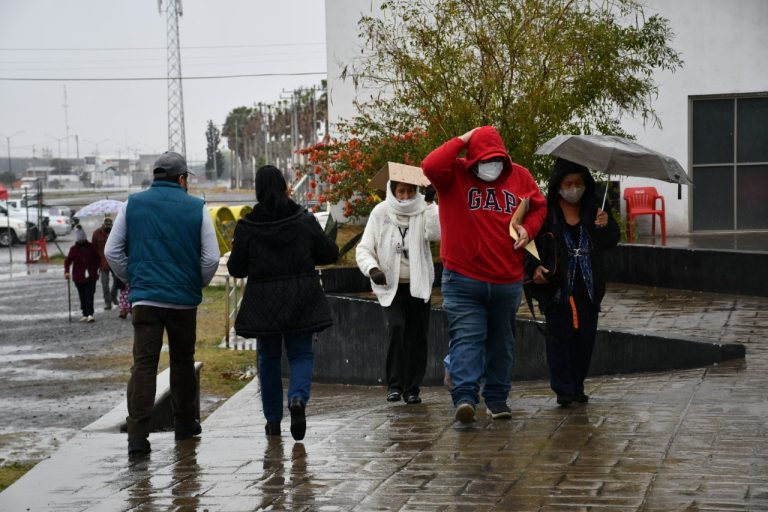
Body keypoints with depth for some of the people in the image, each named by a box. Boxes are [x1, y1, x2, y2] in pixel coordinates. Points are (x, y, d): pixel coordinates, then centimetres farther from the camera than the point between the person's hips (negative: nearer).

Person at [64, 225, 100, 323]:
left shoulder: (91, 247, 4)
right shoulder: (74, 249, 1)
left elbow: (97, 259, 13)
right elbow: (67, 261, -4)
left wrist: (95, 270, 4)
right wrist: (66, 272, -18)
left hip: (91, 277, -1)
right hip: (79, 277, 1)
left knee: (89, 295, -11)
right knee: (82, 296, 7)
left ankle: (90, 314, -16)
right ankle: (85, 314, 16)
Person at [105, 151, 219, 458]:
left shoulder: (132, 204, 4)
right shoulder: (196, 208, 0)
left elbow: (112, 252, 4)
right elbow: (211, 258, -2)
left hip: (144, 298, 0)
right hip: (184, 299, 0)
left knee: (143, 364, -3)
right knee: (182, 361, 16)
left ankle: (137, 436, -14)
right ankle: (184, 424, 27)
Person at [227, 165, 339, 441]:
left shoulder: (247, 227, -9)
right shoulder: (304, 220, -6)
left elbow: (236, 268, -3)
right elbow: (330, 253, 2)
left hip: (263, 301, 0)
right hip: (301, 300, 0)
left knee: (269, 357, 14)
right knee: (301, 353, 9)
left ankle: (273, 419, 16)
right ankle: (298, 398, -19)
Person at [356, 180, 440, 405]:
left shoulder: (423, 210, -3)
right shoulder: (380, 213, -4)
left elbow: (436, 232, -22)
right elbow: (364, 249, -1)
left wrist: (429, 203, -25)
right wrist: (372, 269, -19)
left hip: (418, 285, 1)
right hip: (390, 285, -1)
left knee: (417, 336, 2)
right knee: (396, 327, -21)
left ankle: (412, 388, 16)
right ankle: (394, 384, -13)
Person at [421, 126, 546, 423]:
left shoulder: (520, 177, 5)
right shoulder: (455, 175, -5)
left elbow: (539, 207, 18)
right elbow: (430, 166, -26)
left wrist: (529, 228, -2)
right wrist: (462, 141, -19)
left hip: (508, 281, 4)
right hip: (463, 279, -4)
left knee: (502, 342, 14)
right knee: (466, 338, -14)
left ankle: (497, 397, 25)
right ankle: (465, 397, -22)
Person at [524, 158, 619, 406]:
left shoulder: (594, 206, 6)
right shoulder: (544, 209, -4)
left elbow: (610, 243, 5)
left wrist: (606, 225, -16)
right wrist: (534, 267, -16)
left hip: (589, 286, 3)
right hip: (556, 284, -3)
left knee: (586, 335, 6)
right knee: (559, 335, -6)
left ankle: (578, 386, 17)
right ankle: (563, 389, -1)